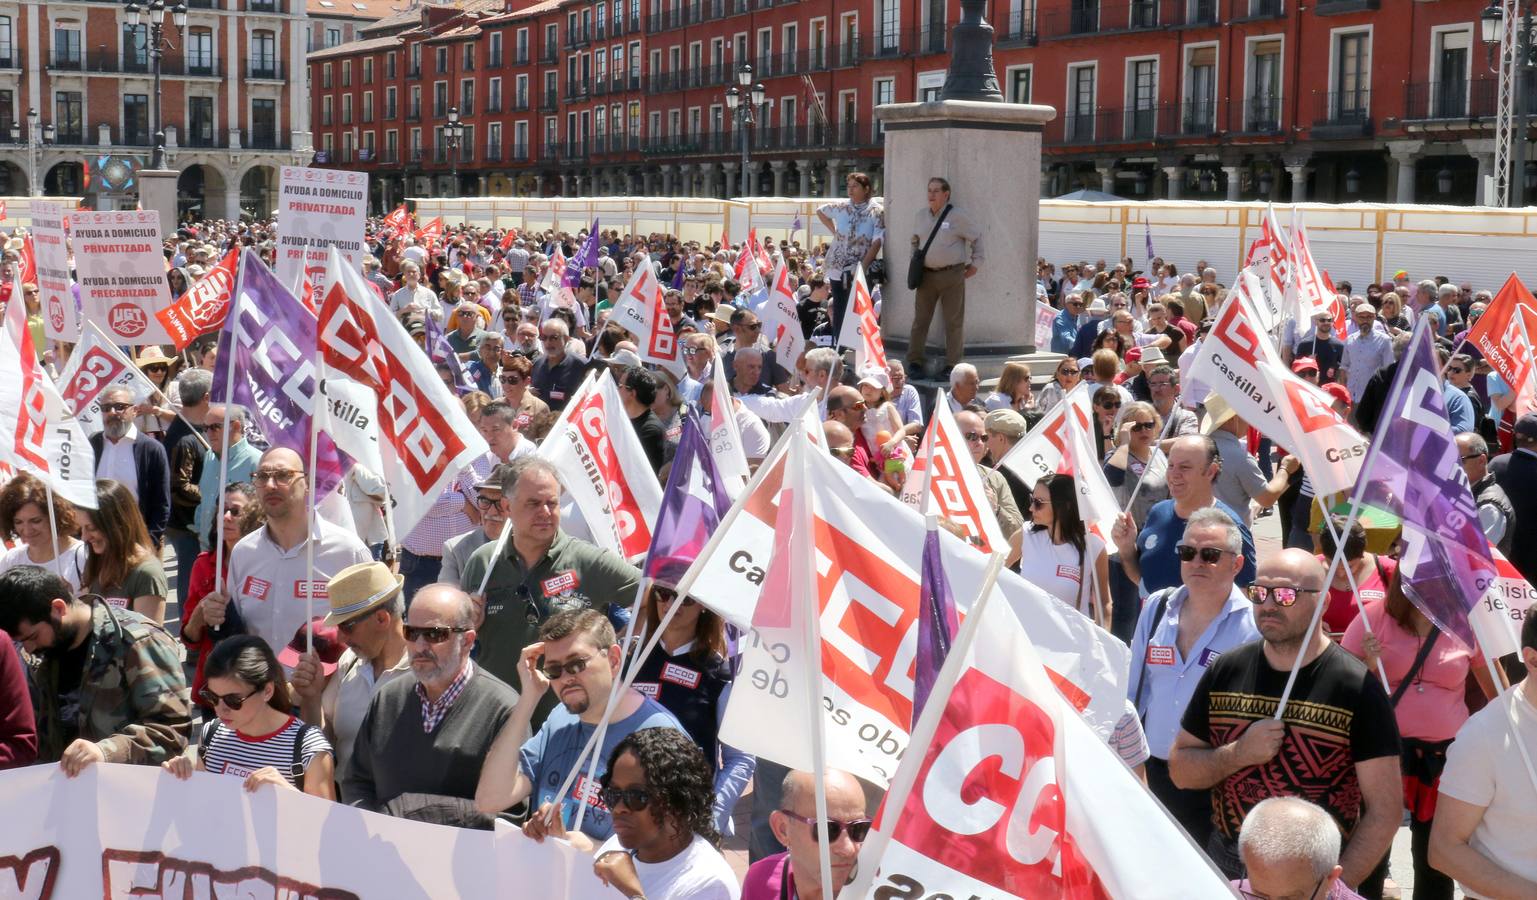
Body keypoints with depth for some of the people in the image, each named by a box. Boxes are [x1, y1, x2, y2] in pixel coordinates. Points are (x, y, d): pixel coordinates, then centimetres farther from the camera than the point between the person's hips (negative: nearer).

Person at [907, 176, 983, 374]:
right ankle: (915, 361, 10)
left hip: (952, 275, -4)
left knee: (953, 321, 1)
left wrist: (975, 263, 4)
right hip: (926, 274, 4)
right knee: (920, 319, 4)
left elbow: (977, 237, 4)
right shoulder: (920, 216, 8)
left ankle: (952, 365, 7)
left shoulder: (957, 217, -6)